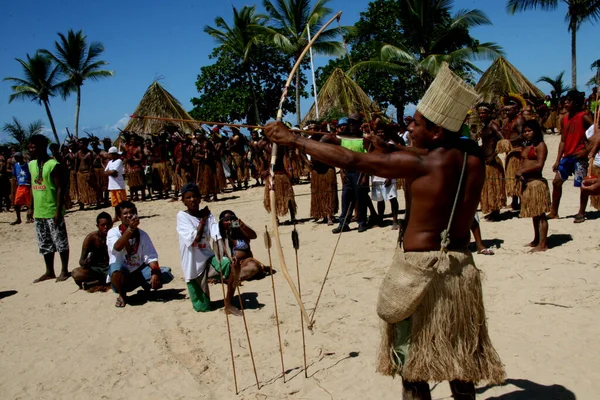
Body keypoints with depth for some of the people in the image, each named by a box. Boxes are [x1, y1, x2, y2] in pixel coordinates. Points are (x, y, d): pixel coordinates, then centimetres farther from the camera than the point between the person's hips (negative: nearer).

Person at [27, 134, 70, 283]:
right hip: (39, 211, 8)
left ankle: (64, 271, 13)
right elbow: (33, 187, 17)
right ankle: (49, 272, 24)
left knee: (60, 242, 2)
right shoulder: (31, 164, 10)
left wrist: (58, 210, -18)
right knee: (45, 244, 14)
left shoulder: (53, 165, -13)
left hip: (52, 211, -7)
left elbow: (60, 189, -14)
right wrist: (31, 207, 15)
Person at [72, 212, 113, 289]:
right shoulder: (91, 238, -9)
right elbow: (81, 260, -14)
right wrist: (84, 263, -38)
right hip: (95, 268, -1)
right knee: (76, 273, -30)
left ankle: (90, 283, -25)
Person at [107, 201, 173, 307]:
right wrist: (130, 229, -47)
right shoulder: (113, 232, -11)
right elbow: (117, 247, -34)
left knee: (166, 274, -18)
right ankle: (122, 295, -7)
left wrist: (155, 273, -27)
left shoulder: (142, 235, -2)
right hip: (121, 275, -2)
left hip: (139, 272, 3)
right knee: (115, 267, -38)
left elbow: (151, 257, -9)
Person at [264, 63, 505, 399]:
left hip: (420, 267, -6)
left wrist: (293, 140, -11)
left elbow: (351, 160, -18)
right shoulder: (475, 157, -1)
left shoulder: (422, 163, -18)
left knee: (412, 354, 10)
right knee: (459, 351, 20)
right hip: (461, 265, 7)